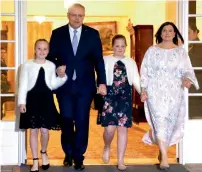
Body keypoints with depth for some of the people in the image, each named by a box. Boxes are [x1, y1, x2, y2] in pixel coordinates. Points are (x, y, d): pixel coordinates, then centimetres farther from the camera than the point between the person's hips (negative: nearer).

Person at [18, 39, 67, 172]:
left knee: (45, 130, 4)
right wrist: (22, 102, -6)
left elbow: (53, 85, 3)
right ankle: (35, 160, 14)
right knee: (33, 130, 4)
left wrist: (62, 77, -13)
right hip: (32, 100, -1)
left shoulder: (51, 65, 5)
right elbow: (23, 85, -1)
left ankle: (44, 153, 33)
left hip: (46, 100, 1)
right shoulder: (27, 65, 0)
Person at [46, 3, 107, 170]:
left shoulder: (93, 34, 3)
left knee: (82, 121, 3)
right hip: (64, 84, 1)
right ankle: (68, 153, 26)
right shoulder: (57, 33, 4)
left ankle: (79, 156, 15)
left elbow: (98, 59, 1)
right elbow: (50, 56, 7)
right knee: (66, 120, 7)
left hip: (85, 85, 0)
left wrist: (102, 82, -6)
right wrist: (57, 67, -14)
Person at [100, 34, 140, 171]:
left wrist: (143, 92, -6)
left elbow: (136, 80, 9)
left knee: (123, 128, 1)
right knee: (110, 128, -9)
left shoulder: (131, 62, 13)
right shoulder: (106, 60, 7)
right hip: (109, 96, -2)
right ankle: (107, 148, 25)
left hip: (125, 97, 2)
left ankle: (120, 161, 9)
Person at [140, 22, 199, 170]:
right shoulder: (152, 51, 5)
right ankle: (164, 157, -11)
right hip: (156, 92, -2)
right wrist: (143, 89, -4)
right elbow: (145, 71, 3)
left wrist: (188, 79, -22)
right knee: (160, 122, -11)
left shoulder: (181, 51, 6)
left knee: (171, 123, 7)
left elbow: (187, 70, 0)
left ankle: (162, 150, 32)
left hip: (174, 93, 2)